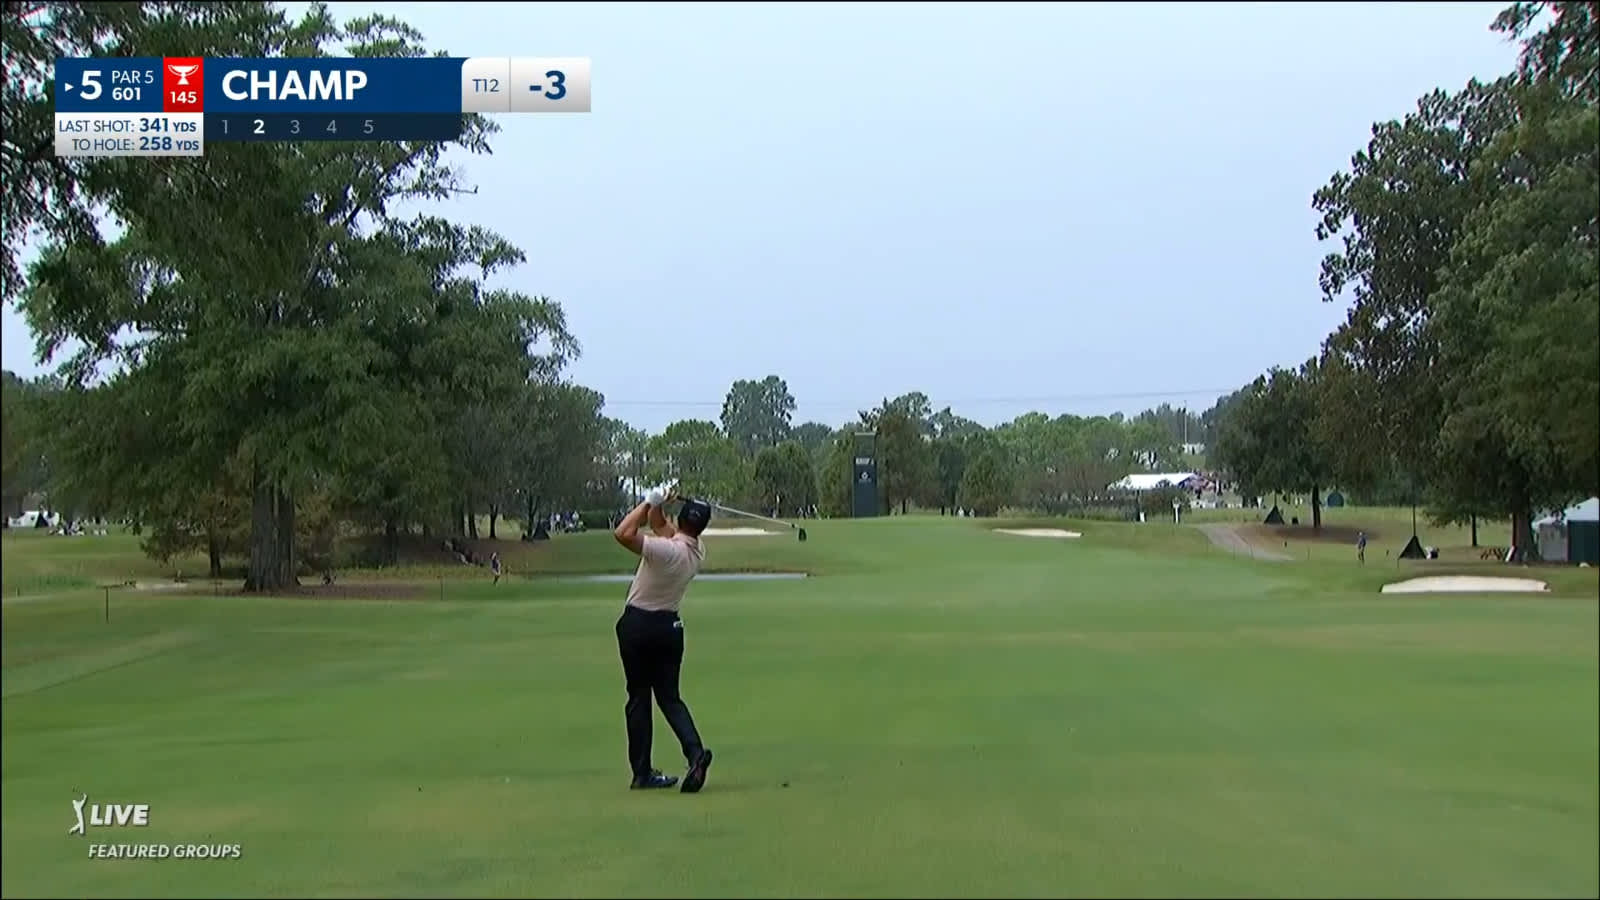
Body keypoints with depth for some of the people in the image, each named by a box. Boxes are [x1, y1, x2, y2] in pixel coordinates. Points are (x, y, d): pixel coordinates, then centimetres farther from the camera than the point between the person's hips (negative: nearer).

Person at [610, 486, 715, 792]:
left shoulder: (668, 550, -24)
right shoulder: (697, 552, -1)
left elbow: (623, 534, -32)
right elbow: (661, 527, 12)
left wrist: (648, 503, -21)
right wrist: (656, 506, -5)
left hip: (638, 625, -5)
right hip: (670, 625, 6)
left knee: (639, 698, 4)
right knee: (669, 696, 10)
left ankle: (642, 771, 6)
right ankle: (695, 750, -13)